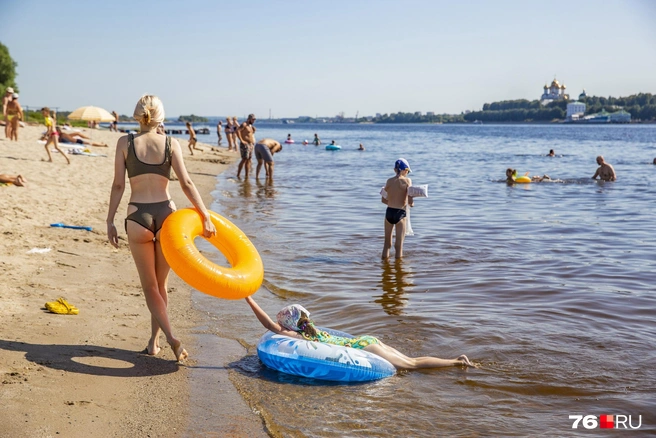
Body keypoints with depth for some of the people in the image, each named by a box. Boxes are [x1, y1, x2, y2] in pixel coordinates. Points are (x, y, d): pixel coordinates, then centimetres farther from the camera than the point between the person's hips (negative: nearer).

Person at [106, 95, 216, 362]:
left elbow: (118, 185, -2)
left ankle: (170, 337, -9)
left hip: (138, 216, -1)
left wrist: (110, 221, 5)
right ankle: (154, 340, 24)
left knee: (150, 286, 8)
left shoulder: (125, 143, 0)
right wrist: (205, 217, -5)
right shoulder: (171, 144, 0)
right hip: (166, 214, 1)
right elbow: (186, 183, -7)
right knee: (161, 284, 17)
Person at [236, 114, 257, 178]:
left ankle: (246, 176, 7)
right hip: (245, 145, -9)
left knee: (248, 160, 6)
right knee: (244, 160, -15)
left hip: (251, 145, 9)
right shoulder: (244, 124, -9)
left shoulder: (251, 126, 20)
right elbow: (237, 130, -25)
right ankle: (238, 175, -12)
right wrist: (241, 140, -25)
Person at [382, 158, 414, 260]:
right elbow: (410, 202, -15)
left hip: (389, 212, 4)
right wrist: (411, 204, 7)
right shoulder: (407, 180, -7)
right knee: (399, 245, 5)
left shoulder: (389, 181, 5)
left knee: (387, 243, 19)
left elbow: (383, 200, 12)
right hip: (400, 213, -4)